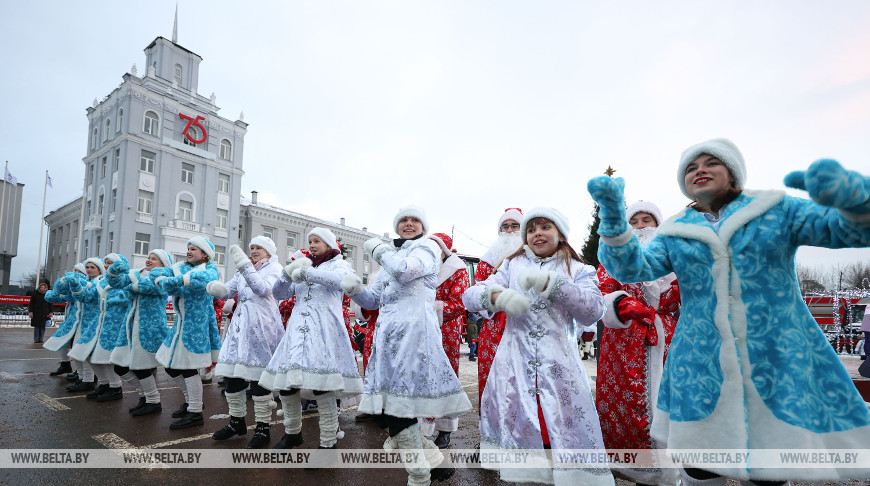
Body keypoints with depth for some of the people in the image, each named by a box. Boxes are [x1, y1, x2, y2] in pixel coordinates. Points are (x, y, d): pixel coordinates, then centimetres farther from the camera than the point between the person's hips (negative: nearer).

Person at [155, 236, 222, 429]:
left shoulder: (210, 269, -6)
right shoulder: (181, 267, 13)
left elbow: (204, 278, -30)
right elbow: (167, 286, -3)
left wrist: (177, 280, -26)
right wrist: (166, 282, -25)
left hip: (197, 323, -7)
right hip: (180, 323, 7)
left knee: (188, 367, -6)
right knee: (171, 366, 14)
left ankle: (195, 413, 6)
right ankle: (191, 401, 32)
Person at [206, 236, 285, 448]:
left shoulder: (275, 268, 1)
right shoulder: (243, 270, 22)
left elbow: (263, 289, -17)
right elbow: (229, 291, 14)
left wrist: (244, 265, -24)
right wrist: (217, 289, -10)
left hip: (261, 326, -7)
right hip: (240, 325, 7)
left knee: (258, 376, -6)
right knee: (232, 374, 8)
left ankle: (263, 428, 4)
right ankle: (237, 421, 25)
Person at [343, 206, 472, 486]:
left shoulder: (427, 247, 4)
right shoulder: (391, 255, 25)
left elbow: (405, 270, -18)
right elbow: (374, 300, 24)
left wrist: (378, 249, -2)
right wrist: (355, 290, 4)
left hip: (413, 331, -7)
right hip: (388, 334, 8)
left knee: (395, 409, -10)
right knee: (383, 410, 4)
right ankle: (434, 461, 20)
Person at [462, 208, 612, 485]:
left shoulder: (578, 270, 10)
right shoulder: (513, 265, 13)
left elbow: (593, 312, -7)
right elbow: (470, 296, 4)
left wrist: (551, 283, -17)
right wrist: (497, 296, -18)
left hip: (558, 363, -1)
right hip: (515, 362, 2)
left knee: (567, 431, -5)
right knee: (515, 423, 2)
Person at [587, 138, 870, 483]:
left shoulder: (777, 210, 5)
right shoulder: (675, 232, 8)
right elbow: (632, 268, -4)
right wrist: (613, 215, -20)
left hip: (782, 363, -1)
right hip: (700, 370, 1)